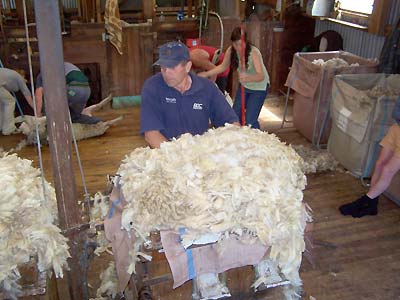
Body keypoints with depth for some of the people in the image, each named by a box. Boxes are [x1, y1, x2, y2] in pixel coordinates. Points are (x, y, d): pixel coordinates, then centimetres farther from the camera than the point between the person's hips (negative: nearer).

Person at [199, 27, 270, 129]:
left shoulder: (253, 52, -32)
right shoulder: (230, 51, -17)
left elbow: (261, 76, -45)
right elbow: (223, 67, 1)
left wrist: (248, 78, -65)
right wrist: (206, 74, -7)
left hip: (259, 87, -5)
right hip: (243, 86, 5)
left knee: (250, 120, -11)